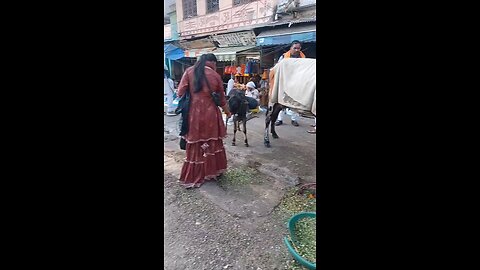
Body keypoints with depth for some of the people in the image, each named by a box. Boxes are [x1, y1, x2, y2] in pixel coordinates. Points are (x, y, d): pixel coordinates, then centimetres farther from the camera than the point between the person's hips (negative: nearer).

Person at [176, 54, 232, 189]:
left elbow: (180, 92, -3)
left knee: (195, 145, 9)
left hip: (194, 113, 0)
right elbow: (221, 97, 11)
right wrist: (227, 111, 27)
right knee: (212, 143, 15)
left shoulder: (189, 71, 1)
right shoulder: (215, 75, 2)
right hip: (210, 113, 0)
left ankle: (194, 176, 20)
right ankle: (212, 170, 28)